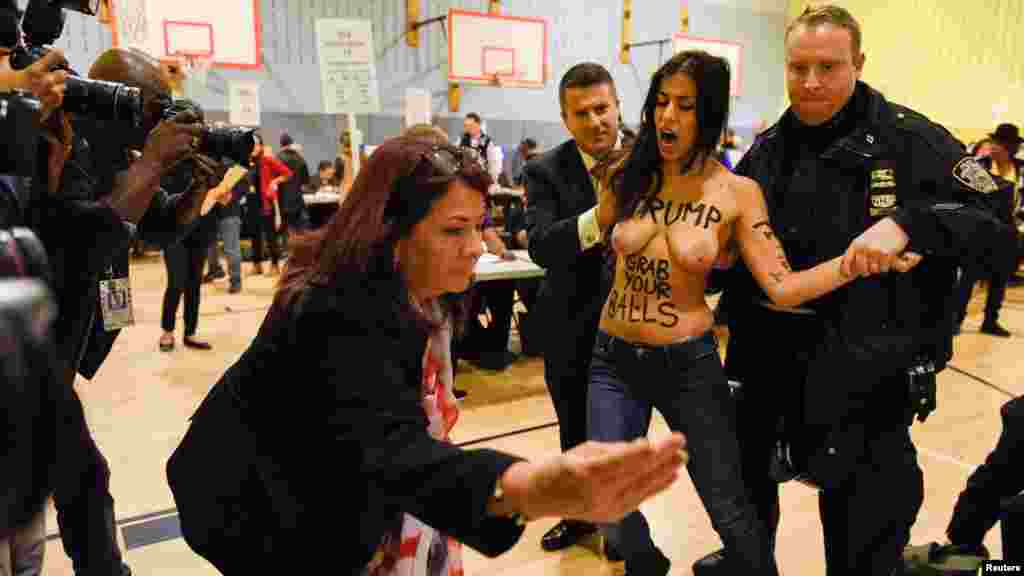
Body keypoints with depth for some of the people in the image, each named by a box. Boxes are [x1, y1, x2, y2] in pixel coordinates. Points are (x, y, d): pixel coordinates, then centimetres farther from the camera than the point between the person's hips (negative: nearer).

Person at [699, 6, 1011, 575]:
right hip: (767, 358, 5)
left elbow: (993, 219, -14)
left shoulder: (908, 139, -9)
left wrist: (906, 223, -29)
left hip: (866, 372, -5)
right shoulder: (768, 148, 6)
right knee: (746, 475, 25)